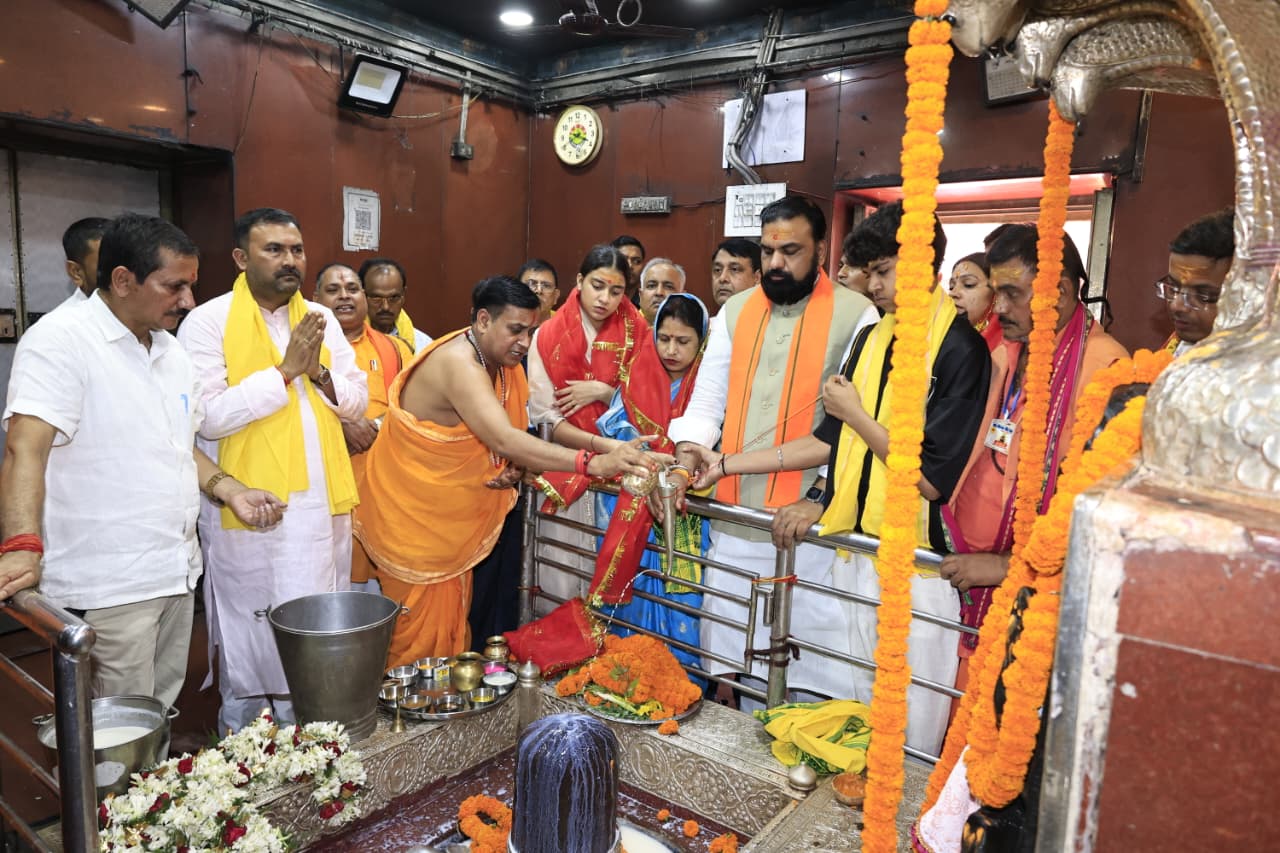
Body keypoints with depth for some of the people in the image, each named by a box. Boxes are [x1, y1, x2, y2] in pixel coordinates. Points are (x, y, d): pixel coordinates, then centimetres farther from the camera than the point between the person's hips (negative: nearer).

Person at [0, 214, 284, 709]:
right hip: (109, 586, -7)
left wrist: (229, 491, 4)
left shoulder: (171, 351, 12)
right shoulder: (61, 340, -12)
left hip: (176, 571, 7)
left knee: (163, 716, 17)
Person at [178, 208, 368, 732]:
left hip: (322, 503, 5)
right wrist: (285, 370, -18)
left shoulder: (321, 320, 8)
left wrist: (320, 374, -11)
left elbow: (357, 403, 7)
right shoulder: (208, 322, -7)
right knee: (251, 630, 9)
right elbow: (210, 415, -18)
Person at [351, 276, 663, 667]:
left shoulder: (497, 360, 0)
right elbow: (504, 440, -42)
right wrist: (595, 464, -50)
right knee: (421, 626, 4)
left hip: (452, 514, 8)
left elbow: (496, 441, 7)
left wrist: (512, 469, -17)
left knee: (451, 617, 15)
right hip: (413, 512, -8)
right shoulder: (458, 364, -28)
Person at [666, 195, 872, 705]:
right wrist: (688, 455, -7)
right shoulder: (735, 311, 10)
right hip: (732, 517, 5)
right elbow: (707, 402, 10)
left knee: (802, 657, 3)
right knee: (726, 656, 16)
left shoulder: (855, 314, -4)